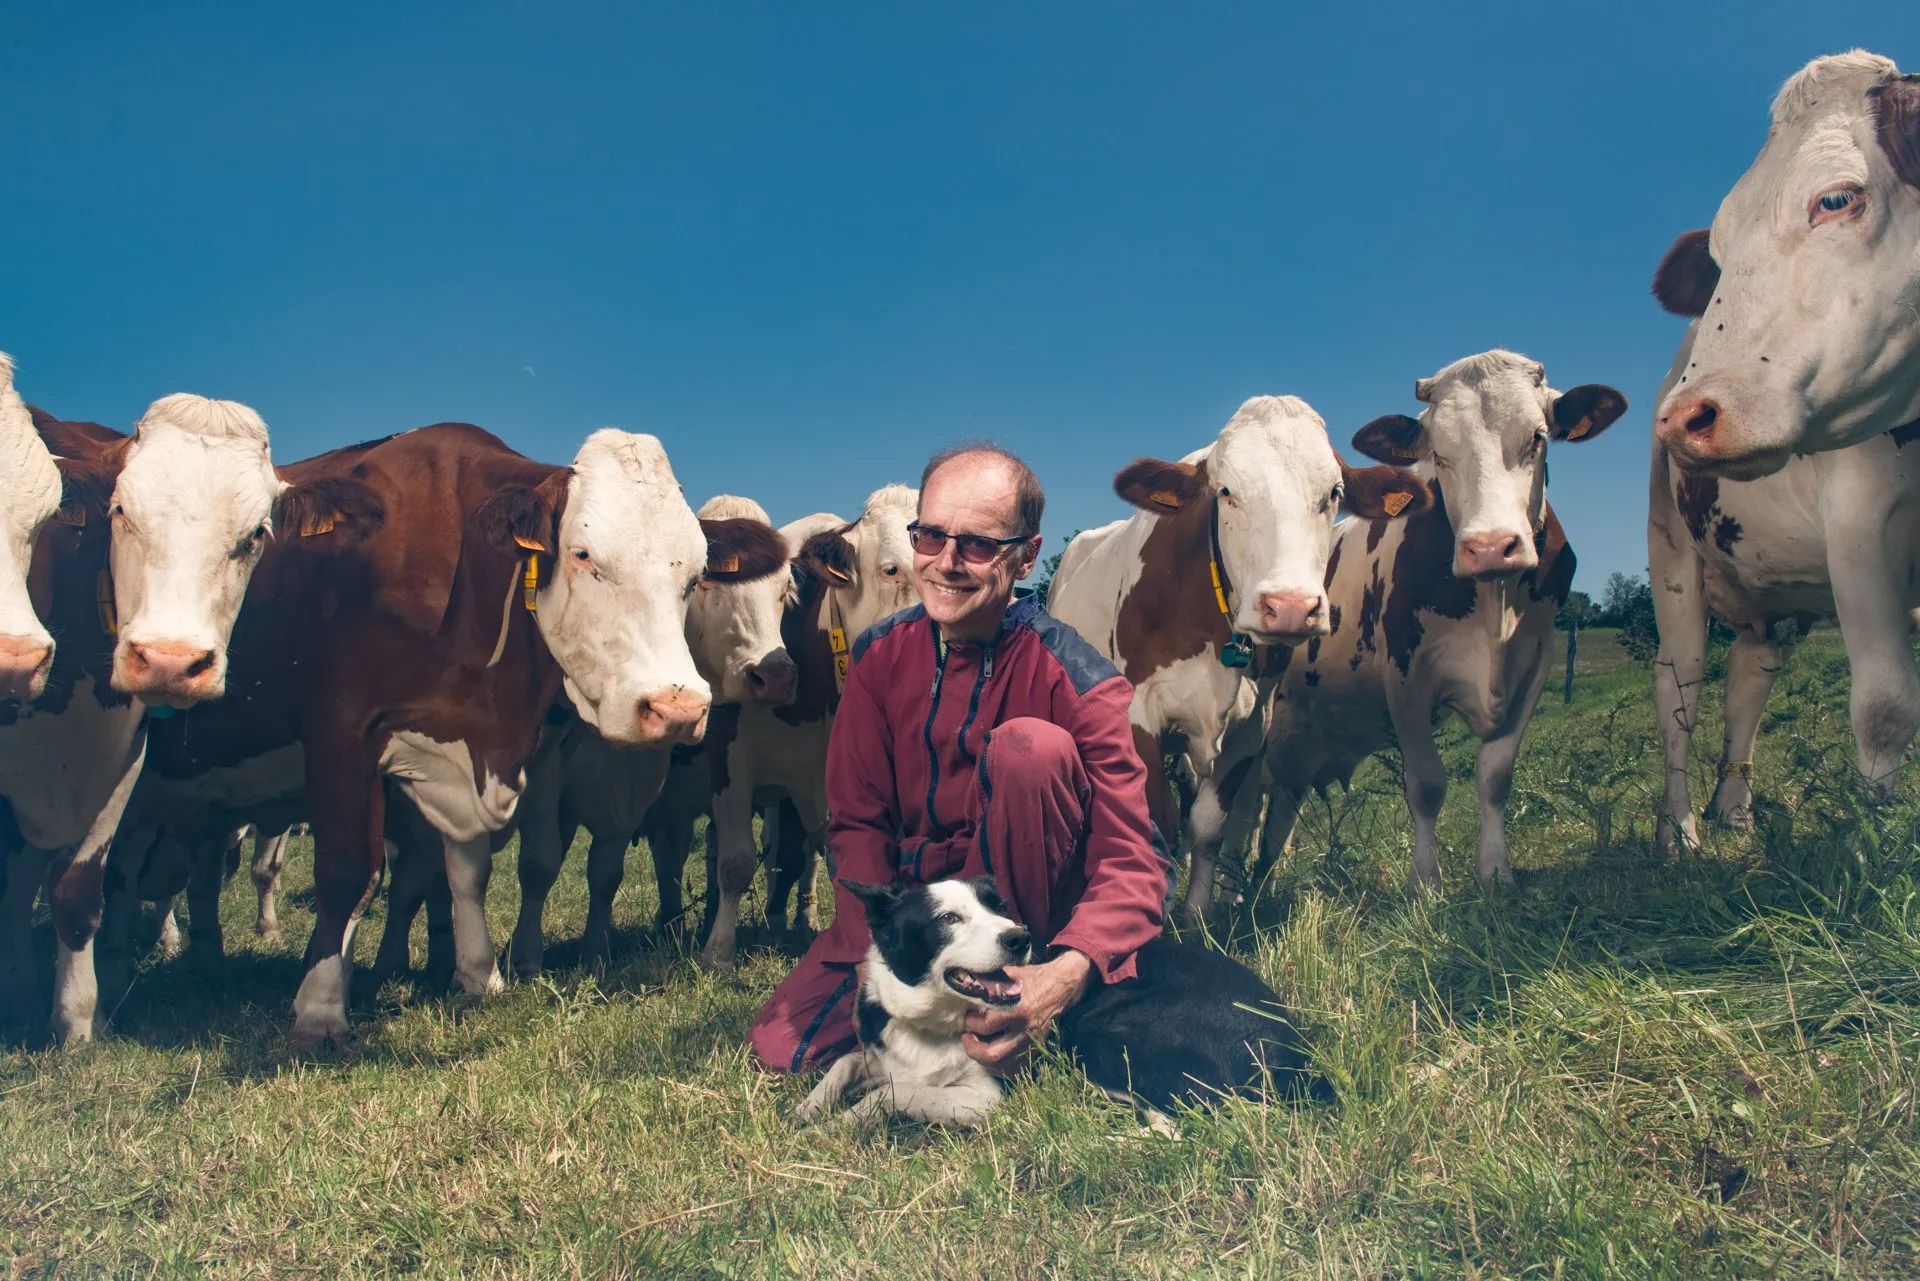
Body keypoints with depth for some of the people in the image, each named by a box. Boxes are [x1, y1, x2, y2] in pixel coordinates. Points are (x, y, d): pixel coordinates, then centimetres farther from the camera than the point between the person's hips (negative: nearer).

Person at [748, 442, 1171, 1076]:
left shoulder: (1076, 681, -18)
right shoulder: (881, 655, -4)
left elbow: (1135, 858, -24)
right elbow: (856, 819, -2)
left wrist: (1067, 975, -43)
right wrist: (878, 956, -18)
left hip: (1024, 900, -3)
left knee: (1029, 745, -29)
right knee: (783, 1048, -14)